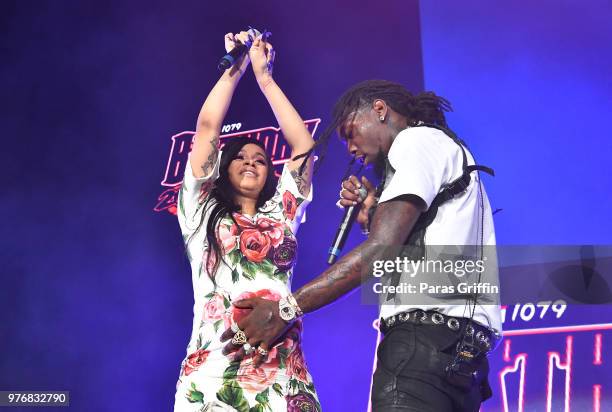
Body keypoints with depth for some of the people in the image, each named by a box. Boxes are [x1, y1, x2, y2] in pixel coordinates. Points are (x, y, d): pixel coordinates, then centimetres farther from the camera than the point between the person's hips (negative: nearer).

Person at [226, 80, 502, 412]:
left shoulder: (417, 139, 1)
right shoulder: (443, 149, 30)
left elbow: (382, 250, -13)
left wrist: (286, 309, -13)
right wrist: (371, 216, 17)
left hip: (426, 340, -10)